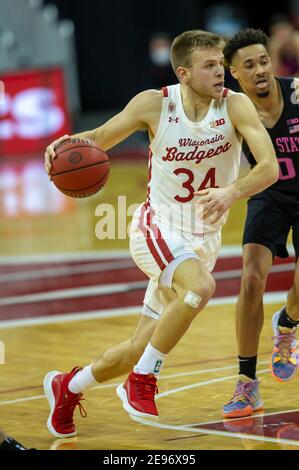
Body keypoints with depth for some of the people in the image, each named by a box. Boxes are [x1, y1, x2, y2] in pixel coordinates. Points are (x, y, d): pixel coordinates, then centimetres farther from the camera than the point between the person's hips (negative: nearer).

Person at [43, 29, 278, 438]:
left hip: (203, 239, 3)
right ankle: (142, 380, -17)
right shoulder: (155, 104, -13)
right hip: (158, 229, -3)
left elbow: (270, 167, -23)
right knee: (201, 286, -35)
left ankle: (68, 387, 35)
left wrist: (232, 192, -42)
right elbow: (100, 138, 1)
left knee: (140, 350, 8)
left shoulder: (235, 106, -14)